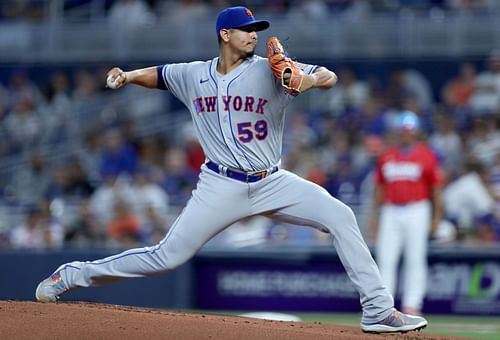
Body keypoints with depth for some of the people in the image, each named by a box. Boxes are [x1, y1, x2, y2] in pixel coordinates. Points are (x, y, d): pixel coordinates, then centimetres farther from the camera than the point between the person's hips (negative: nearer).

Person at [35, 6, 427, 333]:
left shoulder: (268, 70, -3)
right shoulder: (194, 75, 5)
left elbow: (331, 77, -8)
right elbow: (159, 74, 24)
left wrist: (311, 79, -31)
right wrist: (128, 75, 3)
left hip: (272, 183, 1)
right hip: (221, 186, 0)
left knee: (340, 216, -18)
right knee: (168, 256, -5)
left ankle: (378, 310, -14)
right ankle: (73, 275, 13)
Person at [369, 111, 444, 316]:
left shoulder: (426, 156, 1)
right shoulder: (386, 157, 11)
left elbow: (436, 187, 2)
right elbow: (379, 188, 15)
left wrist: (437, 216, -3)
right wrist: (374, 216, 11)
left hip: (416, 212, -3)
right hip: (390, 212, 3)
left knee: (415, 259, -4)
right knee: (385, 259, -2)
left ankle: (411, 305, -1)